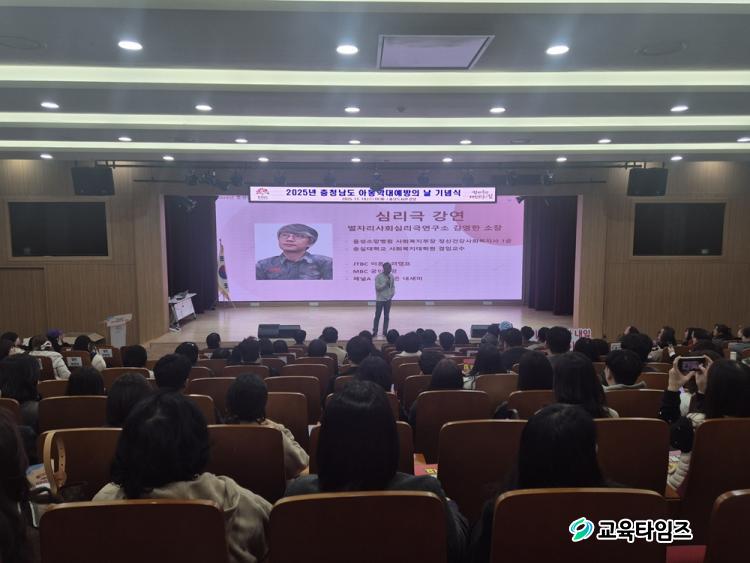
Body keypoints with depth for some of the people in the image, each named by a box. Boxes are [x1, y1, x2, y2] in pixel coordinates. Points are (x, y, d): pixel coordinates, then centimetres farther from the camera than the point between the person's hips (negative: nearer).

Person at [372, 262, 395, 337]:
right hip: (380, 299, -4)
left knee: (386, 316, 8)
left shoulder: (391, 277, 4)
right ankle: (375, 331, 11)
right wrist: (385, 283, -23)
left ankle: (385, 332, 16)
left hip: (388, 299, 4)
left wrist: (392, 293, -3)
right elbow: (377, 287, -16)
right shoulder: (378, 277, -11)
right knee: (377, 316, 1)